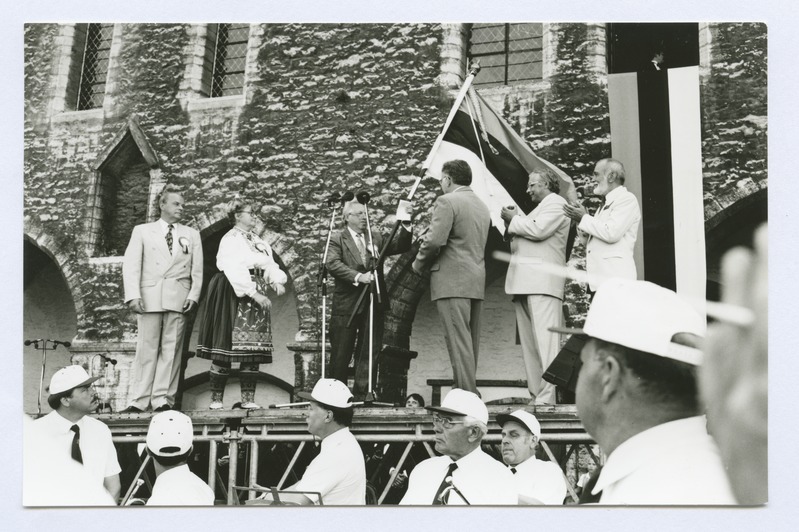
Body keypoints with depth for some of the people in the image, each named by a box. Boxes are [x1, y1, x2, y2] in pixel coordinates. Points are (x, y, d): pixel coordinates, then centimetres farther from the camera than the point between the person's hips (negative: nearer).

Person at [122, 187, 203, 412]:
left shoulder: (191, 235, 17)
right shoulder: (142, 231, 13)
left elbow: (197, 269, 12)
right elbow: (131, 264, 4)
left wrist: (193, 294, -4)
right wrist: (133, 295, -9)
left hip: (178, 298, 1)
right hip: (150, 297, -1)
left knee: (171, 349, -4)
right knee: (146, 348, -3)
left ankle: (162, 399, -2)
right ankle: (139, 400, -2)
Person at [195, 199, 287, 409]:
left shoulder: (258, 241, 18)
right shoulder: (230, 239, -5)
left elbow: (269, 265, 11)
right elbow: (234, 270, -16)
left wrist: (277, 281, -10)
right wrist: (254, 293, -23)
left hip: (257, 297, 7)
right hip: (235, 297, -7)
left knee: (253, 351, 2)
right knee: (226, 347, -5)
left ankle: (248, 399, 3)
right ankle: (216, 398, 2)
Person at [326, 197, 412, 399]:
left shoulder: (376, 238, 15)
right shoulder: (337, 239, 2)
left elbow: (399, 246, 6)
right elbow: (333, 264, -12)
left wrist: (405, 227, -10)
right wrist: (358, 277, -22)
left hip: (373, 303, 4)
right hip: (346, 304, -3)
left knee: (370, 350, 3)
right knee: (341, 352, 4)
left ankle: (362, 390, 8)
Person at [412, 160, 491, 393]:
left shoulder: (447, 201, -8)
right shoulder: (482, 206, 18)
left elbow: (434, 240, -17)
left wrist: (418, 264, -1)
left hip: (452, 280, -8)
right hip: (477, 282, 8)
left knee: (458, 339, -9)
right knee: (471, 339, 11)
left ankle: (466, 393, -12)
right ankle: (470, 391, 15)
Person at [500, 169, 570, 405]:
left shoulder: (556, 203, 1)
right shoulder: (541, 207, 30)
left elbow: (538, 230, -15)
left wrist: (514, 219, -1)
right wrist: (513, 224, 13)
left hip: (542, 282, -10)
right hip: (525, 283, 10)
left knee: (544, 340, -15)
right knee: (529, 343, 6)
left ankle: (547, 397, -19)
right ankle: (536, 395, 7)